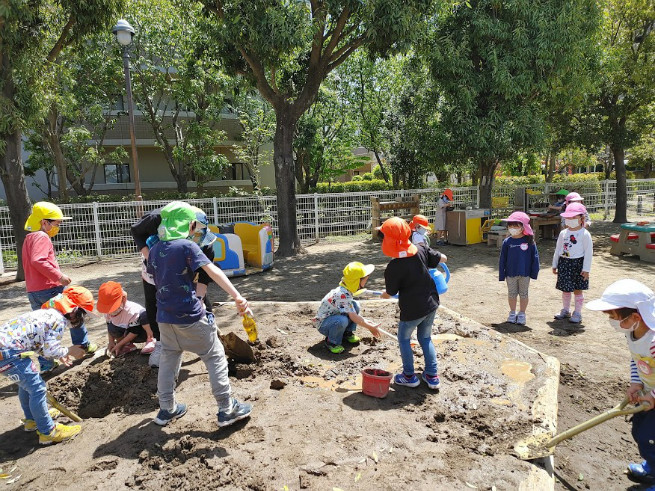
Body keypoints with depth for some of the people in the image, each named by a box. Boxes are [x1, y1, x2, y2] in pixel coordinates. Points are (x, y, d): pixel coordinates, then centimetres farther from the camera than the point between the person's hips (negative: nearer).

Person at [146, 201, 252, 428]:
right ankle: (227, 410, 8)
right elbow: (213, 271, -24)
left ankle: (167, 409, 31)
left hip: (165, 316, 7)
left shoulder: (154, 250, 7)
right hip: (189, 316, -6)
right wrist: (237, 296, -33)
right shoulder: (187, 246, -13)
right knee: (215, 357, 5)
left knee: (168, 359, 21)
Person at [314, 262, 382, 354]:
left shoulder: (345, 291, -1)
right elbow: (354, 317, -27)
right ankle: (332, 342, -11)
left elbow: (353, 312, 14)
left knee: (355, 305, -4)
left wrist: (365, 321, 6)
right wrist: (370, 327, -17)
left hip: (333, 316, 9)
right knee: (342, 320, -39)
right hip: (323, 325, -9)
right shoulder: (343, 295, -30)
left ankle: (347, 333, 9)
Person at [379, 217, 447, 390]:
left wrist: (383, 295, 14)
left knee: (404, 339, 18)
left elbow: (390, 293, -9)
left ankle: (409, 376, 26)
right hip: (431, 305, 6)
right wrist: (428, 254, 21)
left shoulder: (393, 267, -21)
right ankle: (432, 376, 25)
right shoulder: (421, 250, -8)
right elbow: (443, 258, 3)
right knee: (425, 338, 22)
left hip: (411, 310, -6)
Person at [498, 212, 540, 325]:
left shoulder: (529, 241, -9)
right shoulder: (507, 242, -5)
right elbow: (502, 259, 0)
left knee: (523, 294, 11)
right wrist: (502, 275, -1)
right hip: (511, 274, 1)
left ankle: (522, 314, 25)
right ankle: (512, 313, 29)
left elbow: (534, 257, -3)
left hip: (525, 274, -1)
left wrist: (534, 273, -5)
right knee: (512, 294, 13)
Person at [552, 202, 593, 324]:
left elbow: (588, 252, -9)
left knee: (577, 290, 4)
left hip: (578, 263, -5)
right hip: (564, 263, 5)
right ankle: (565, 310, 28)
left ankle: (578, 313, 16)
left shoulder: (585, 234, -8)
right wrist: (555, 265, 13)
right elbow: (558, 250, 13)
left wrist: (586, 269, -12)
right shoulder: (563, 233, 7)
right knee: (565, 289, 13)